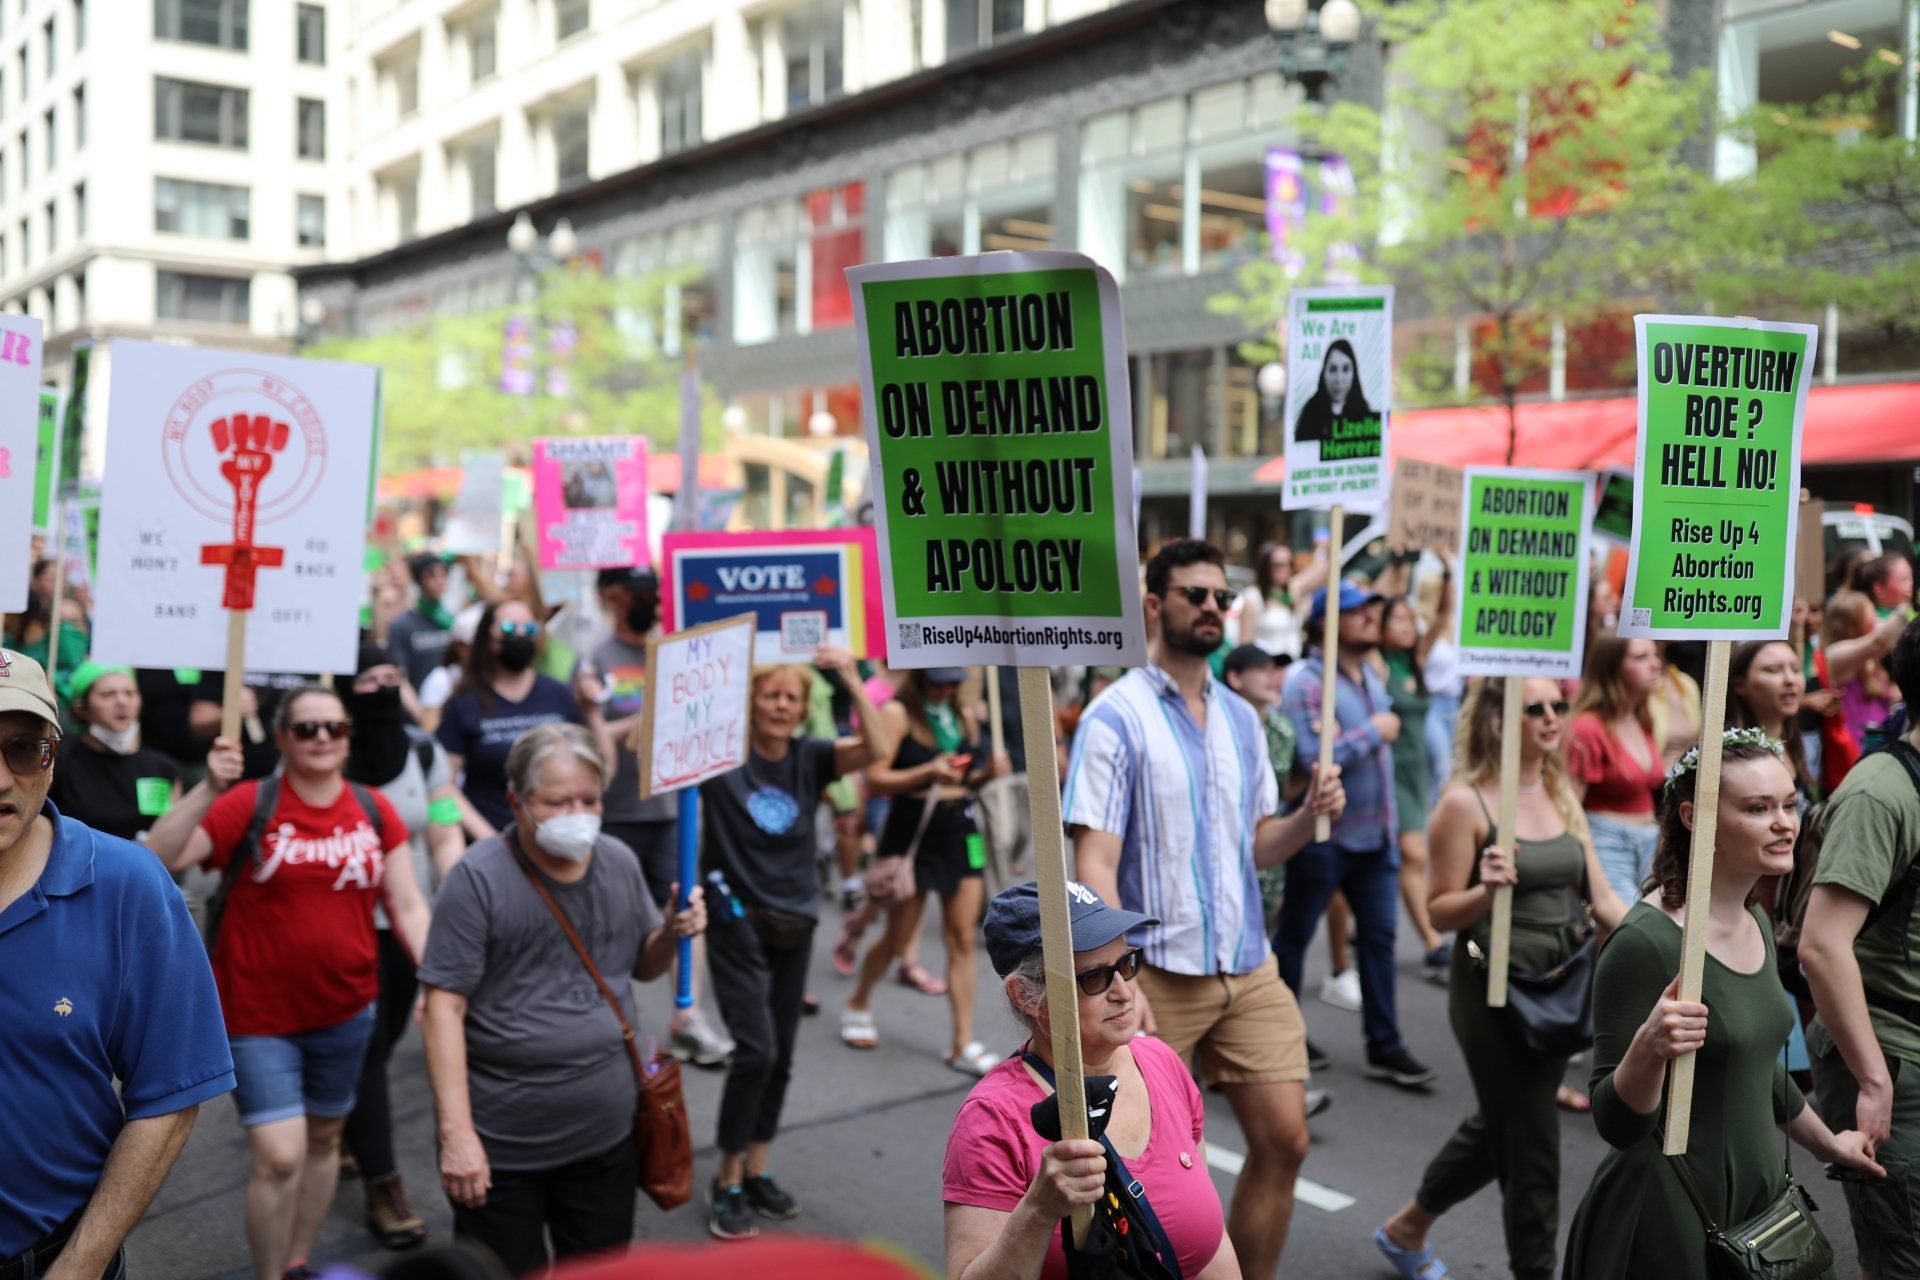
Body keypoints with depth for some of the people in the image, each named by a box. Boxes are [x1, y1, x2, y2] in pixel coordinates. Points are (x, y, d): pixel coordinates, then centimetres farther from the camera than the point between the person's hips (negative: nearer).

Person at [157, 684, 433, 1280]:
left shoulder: (374, 810, -1)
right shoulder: (250, 804, -10)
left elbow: (407, 906, 0)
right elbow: (162, 859, -19)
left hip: (344, 1012, 4)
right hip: (259, 1013, -4)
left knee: (323, 1139, 19)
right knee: (279, 1156, -10)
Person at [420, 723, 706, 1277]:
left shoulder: (620, 863, 2)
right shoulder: (478, 878, -15)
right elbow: (444, 1006, -16)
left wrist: (673, 933, -9)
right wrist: (456, 1134, -20)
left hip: (607, 1135, 5)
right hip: (502, 1146, -5)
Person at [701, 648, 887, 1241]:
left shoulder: (810, 758, 1)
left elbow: (874, 749, -14)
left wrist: (852, 679, -23)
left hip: (795, 925, 4)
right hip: (738, 922, -4)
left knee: (780, 1056, 11)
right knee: (755, 1050, -12)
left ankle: (757, 1171, 27)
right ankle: (728, 1184, 4)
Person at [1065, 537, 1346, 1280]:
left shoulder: (1241, 718, 10)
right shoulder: (1116, 717, -10)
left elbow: (1255, 847, 14)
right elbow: (1094, 864, -15)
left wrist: (1310, 814, -7)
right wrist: (1120, 984, -23)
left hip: (1250, 970, 6)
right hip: (1159, 974, -6)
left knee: (1284, 1139, 6)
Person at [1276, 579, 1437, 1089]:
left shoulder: (1371, 675, 11)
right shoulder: (1306, 681, -16)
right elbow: (1313, 757, -26)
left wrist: (1389, 821, 17)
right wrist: (1373, 732, -18)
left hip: (1375, 834, 8)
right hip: (1324, 837, -7)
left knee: (1380, 934, 7)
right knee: (1293, 937, 7)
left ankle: (1384, 1047, 14)